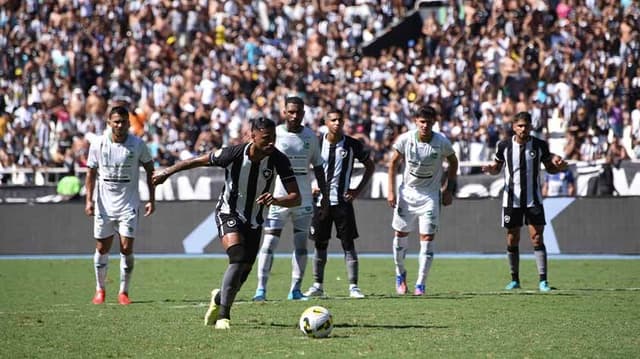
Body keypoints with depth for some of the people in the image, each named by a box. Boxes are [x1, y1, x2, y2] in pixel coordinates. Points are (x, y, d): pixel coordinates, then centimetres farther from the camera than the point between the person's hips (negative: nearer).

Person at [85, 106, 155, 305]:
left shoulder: (137, 145, -4)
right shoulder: (98, 145, -2)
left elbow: (149, 171, 5)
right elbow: (91, 173, 6)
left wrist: (151, 200, 1)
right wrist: (89, 200, -4)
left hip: (128, 205, -1)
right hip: (104, 205, 1)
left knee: (127, 248, -8)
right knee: (102, 248, 6)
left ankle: (123, 292, 4)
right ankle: (100, 289, 23)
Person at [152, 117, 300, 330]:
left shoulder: (279, 160, -19)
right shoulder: (234, 154, -24)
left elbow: (296, 198, -21)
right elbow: (200, 160, -7)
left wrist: (275, 200, -42)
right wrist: (167, 172, 2)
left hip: (254, 220, 4)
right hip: (229, 214, -4)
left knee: (243, 273, 9)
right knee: (238, 259, -27)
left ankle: (220, 297, 43)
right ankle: (223, 316, -19)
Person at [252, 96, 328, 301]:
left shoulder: (310, 136, 8)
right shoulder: (274, 134, -4)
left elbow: (318, 167, 15)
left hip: (303, 198, 4)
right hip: (279, 197, -4)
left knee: (301, 243, 2)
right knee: (270, 241, -9)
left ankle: (295, 290, 7)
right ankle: (261, 288, -8)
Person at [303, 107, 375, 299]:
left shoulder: (353, 145, -3)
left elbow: (370, 166, 8)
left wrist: (358, 190, 0)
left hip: (343, 200, -1)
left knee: (348, 244, -4)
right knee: (320, 244, 6)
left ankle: (353, 286, -2)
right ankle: (317, 285, 15)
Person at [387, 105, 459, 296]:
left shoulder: (442, 142, -14)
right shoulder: (405, 139, -13)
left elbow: (453, 162, 5)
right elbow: (393, 163, 2)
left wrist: (448, 190, 3)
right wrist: (391, 191, -3)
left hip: (431, 195, -1)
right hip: (407, 192, 1)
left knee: (427, 238, -7)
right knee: (401, 234, 7)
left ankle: (420, 283, -1)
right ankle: (400, 273, 31)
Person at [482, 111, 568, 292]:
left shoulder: (540, 145, -3)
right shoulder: (504, 145, -2)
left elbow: (549, 168, 9)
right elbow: (497, 168, 10)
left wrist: (559, 166, -13)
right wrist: (490, 168, -12)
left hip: (533, 200, -1)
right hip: (512, 199, 1)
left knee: (537, 238, -8)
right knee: (512, 239, 5)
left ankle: (543, 280, -7)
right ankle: (514, 280, 18)